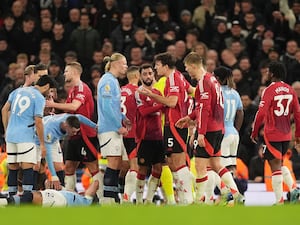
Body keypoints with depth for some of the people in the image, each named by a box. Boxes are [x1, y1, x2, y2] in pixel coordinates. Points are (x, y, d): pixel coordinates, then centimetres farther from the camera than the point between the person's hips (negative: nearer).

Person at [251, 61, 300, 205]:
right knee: (279, 164, 22)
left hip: (272, 135, -6)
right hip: (286, 135, 6)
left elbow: (261, 113, -18)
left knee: (275, 166, -2)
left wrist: (254, 132, -8)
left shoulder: (270, 90, -12)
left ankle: (279, 201, -2)